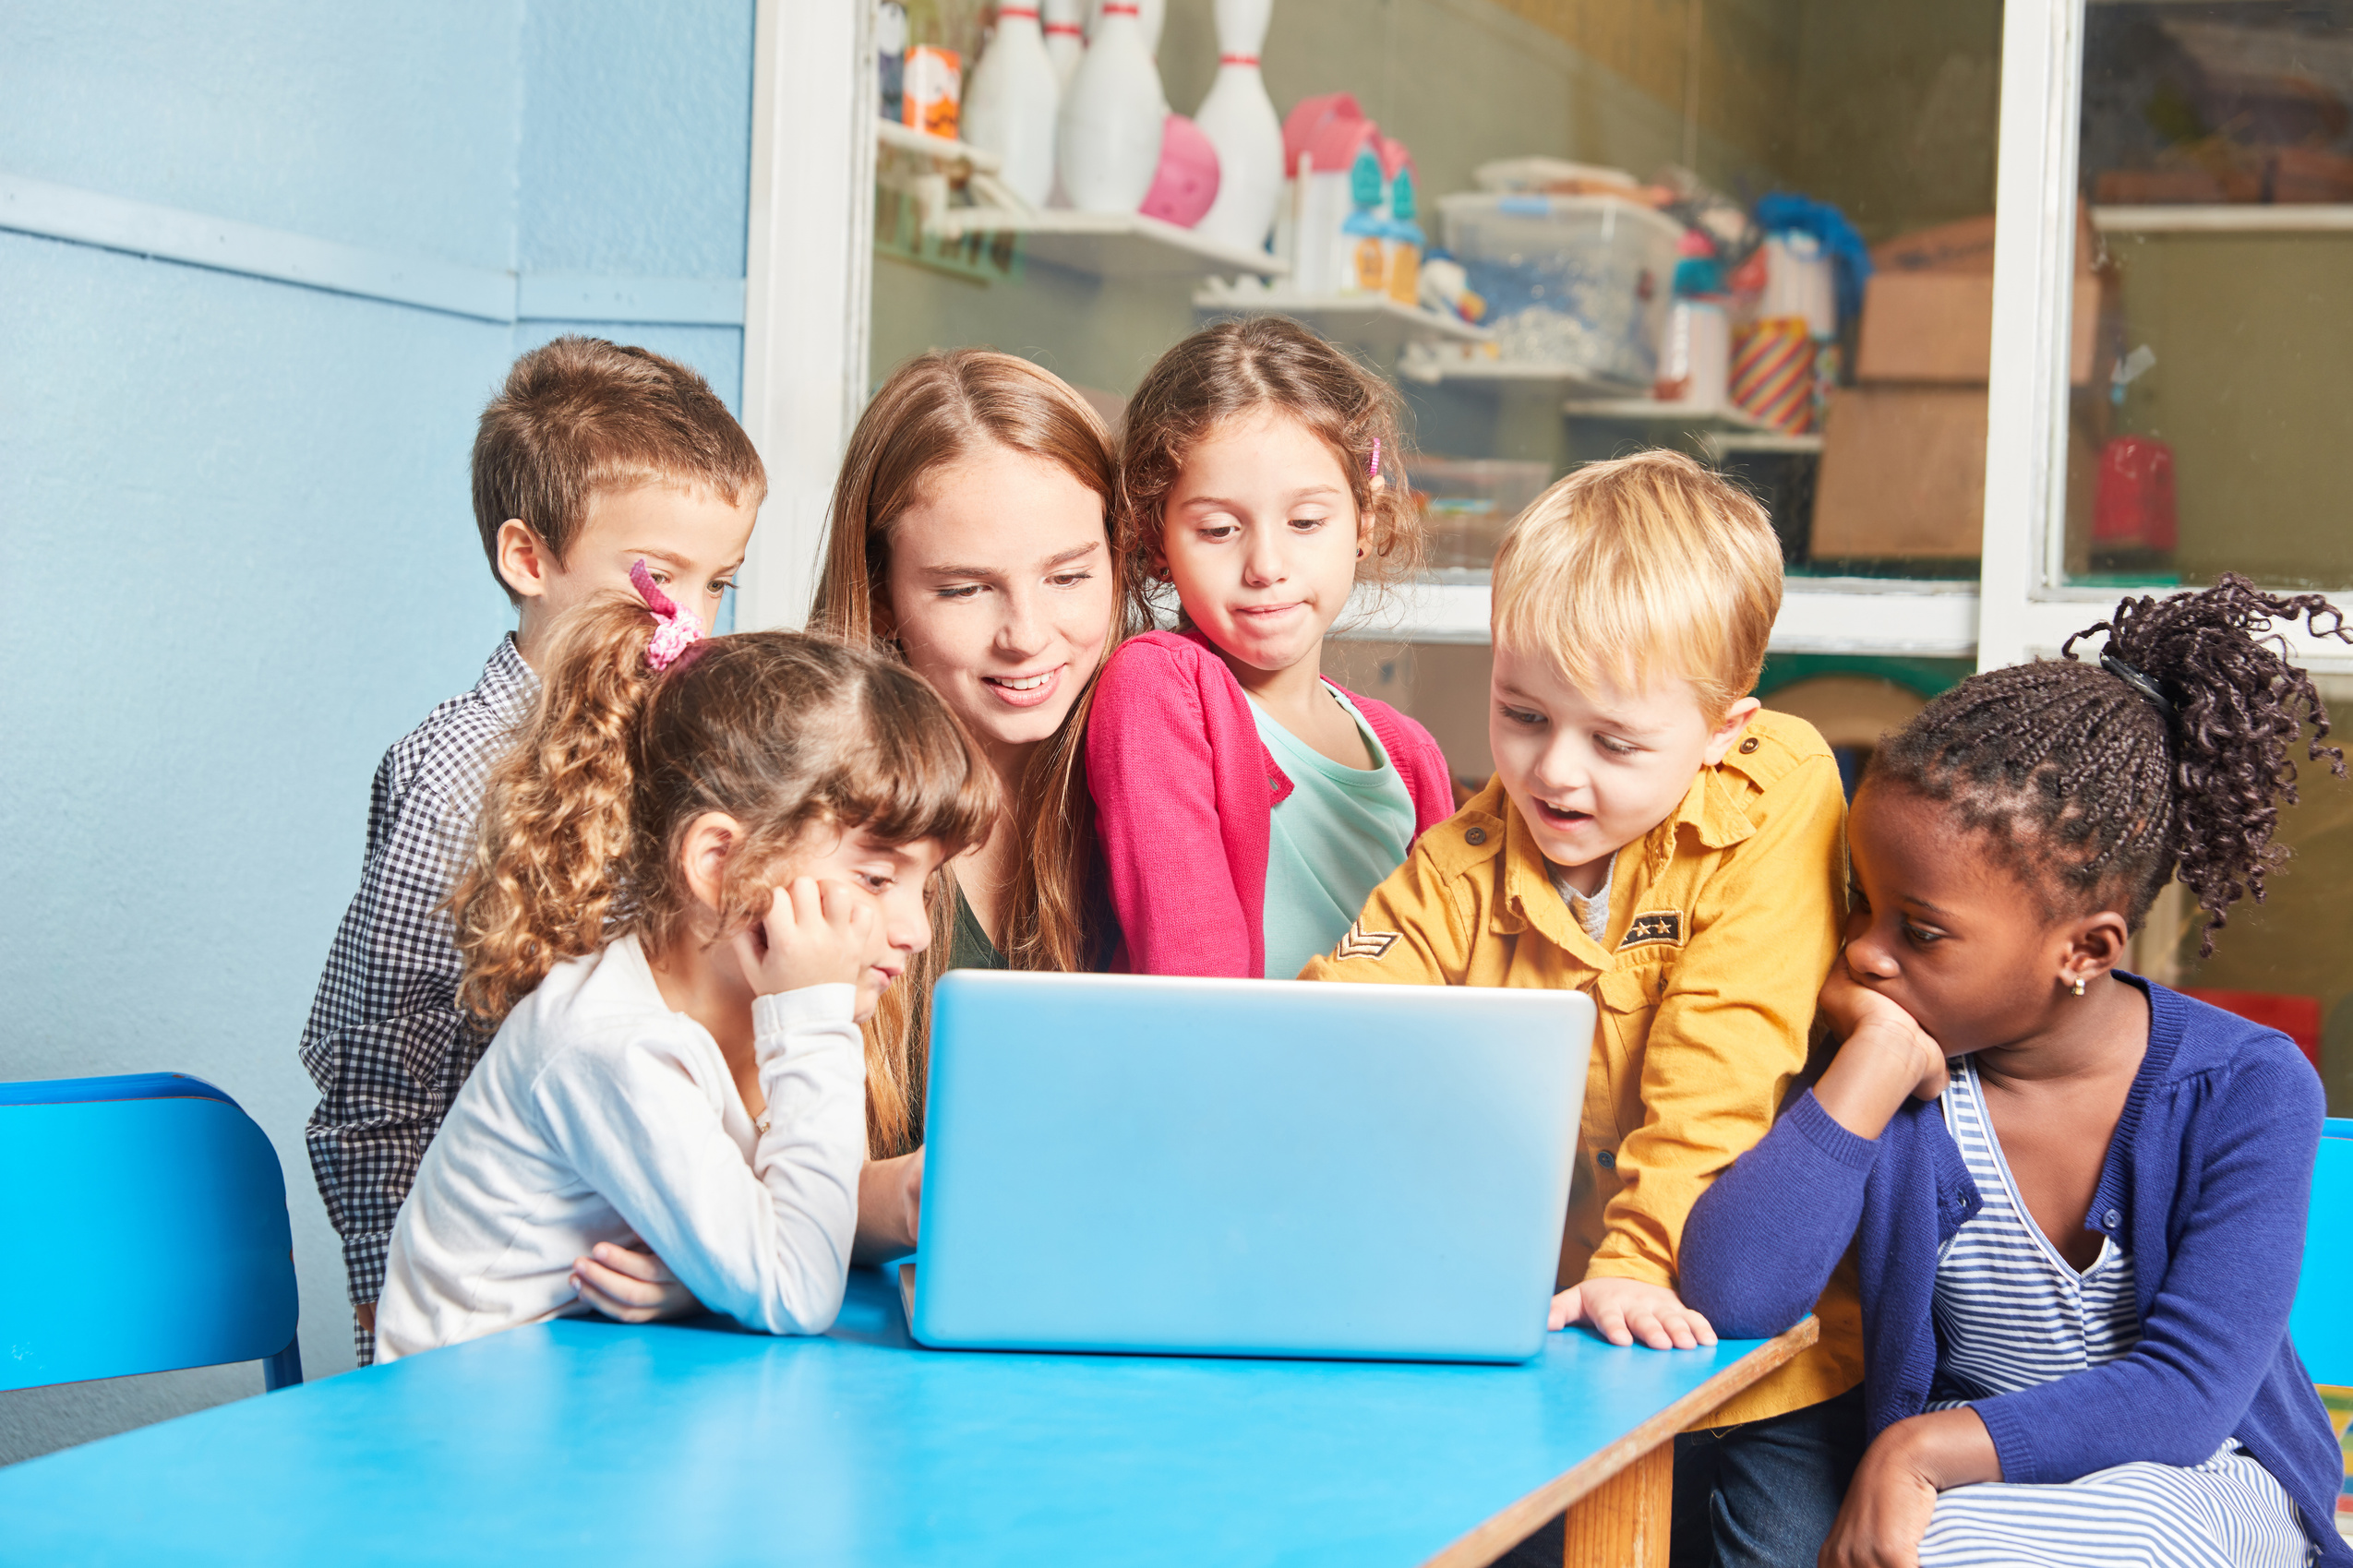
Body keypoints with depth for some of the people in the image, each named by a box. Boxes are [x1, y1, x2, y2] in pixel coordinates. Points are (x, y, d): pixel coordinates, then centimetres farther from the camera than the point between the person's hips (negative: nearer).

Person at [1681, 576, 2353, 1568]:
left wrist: (1925, 1447, -28)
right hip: (1948, 1487, 3)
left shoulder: (2246, 1091, -10)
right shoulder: (1884, 1077, -6)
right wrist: (1875, 1063, -22)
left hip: (2191, 1485, -3)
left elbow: (2186, 1392, -18)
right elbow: (1728, 1297, -22)